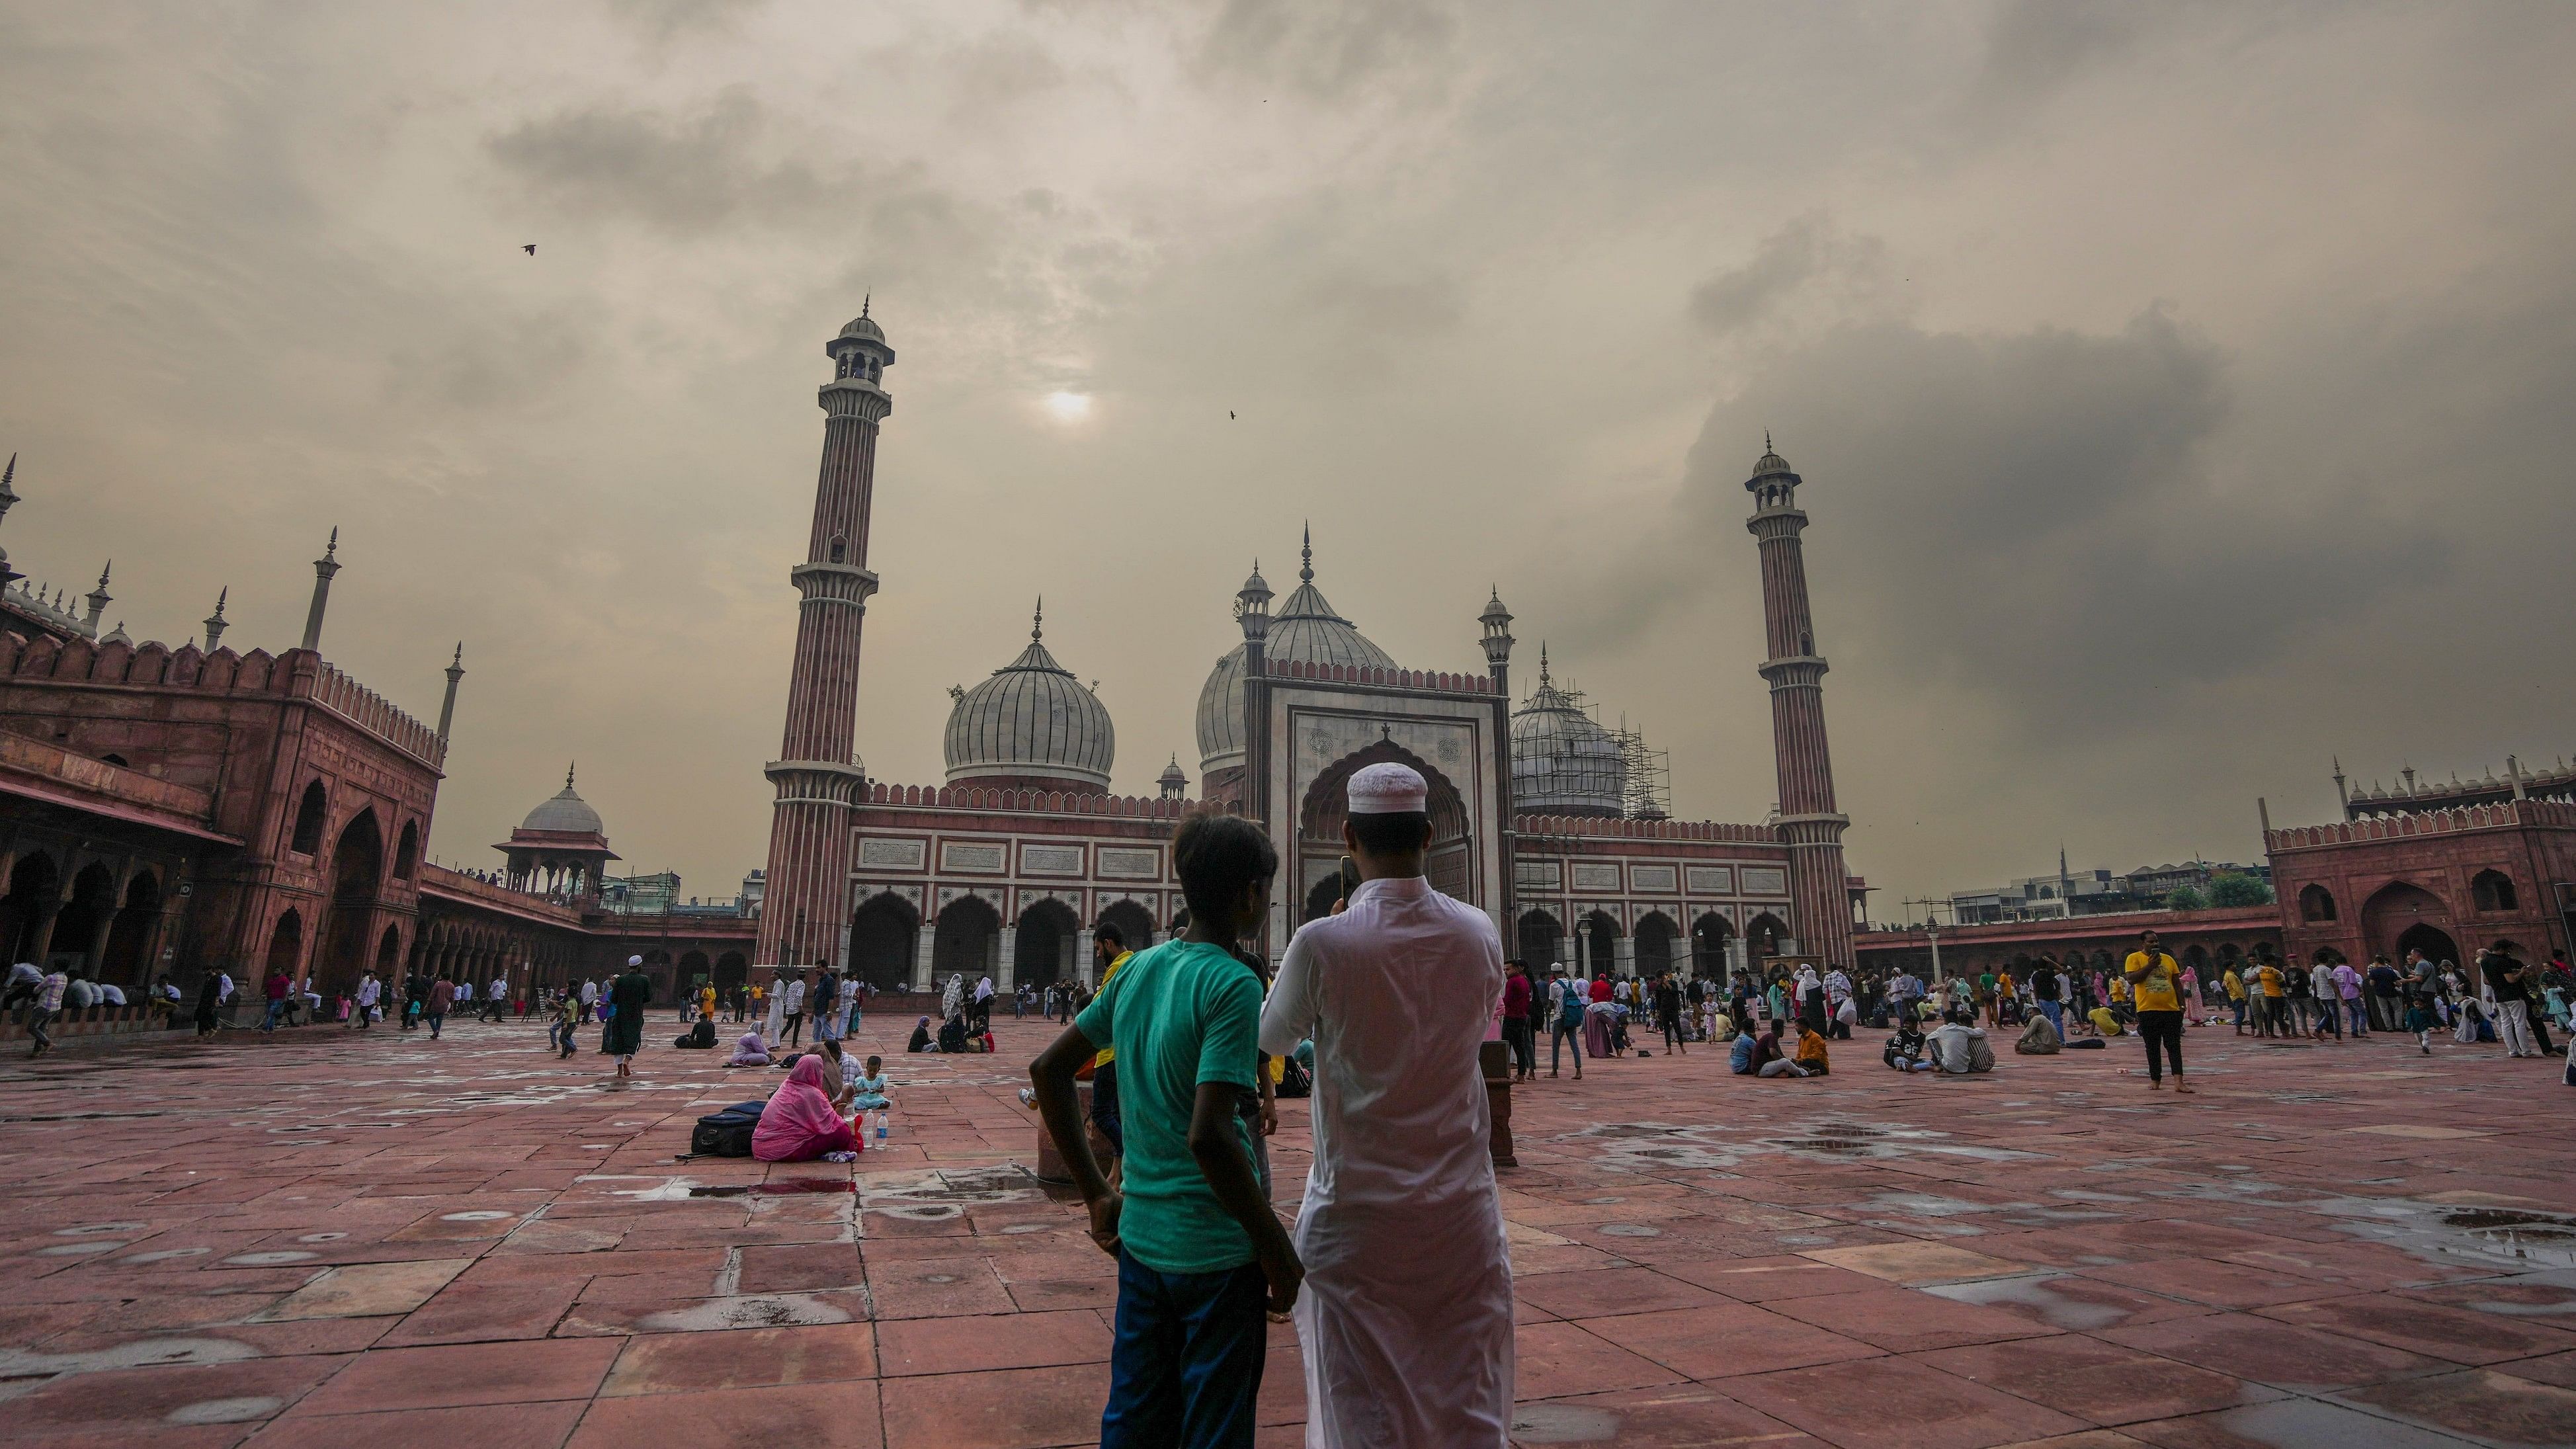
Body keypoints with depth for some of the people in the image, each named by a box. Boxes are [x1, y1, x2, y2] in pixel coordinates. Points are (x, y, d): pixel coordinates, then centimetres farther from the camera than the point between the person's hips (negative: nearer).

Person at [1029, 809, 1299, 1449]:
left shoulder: (1137, 968, 3)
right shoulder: (1233, 984, -18)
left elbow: (1047, 1069, 8)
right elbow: (1208, 1136, -26)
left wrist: (1097, 1193, 12)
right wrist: (1279, 1251, -16)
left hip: (1140, 1238, 7)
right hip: (1215, 1250, -6)